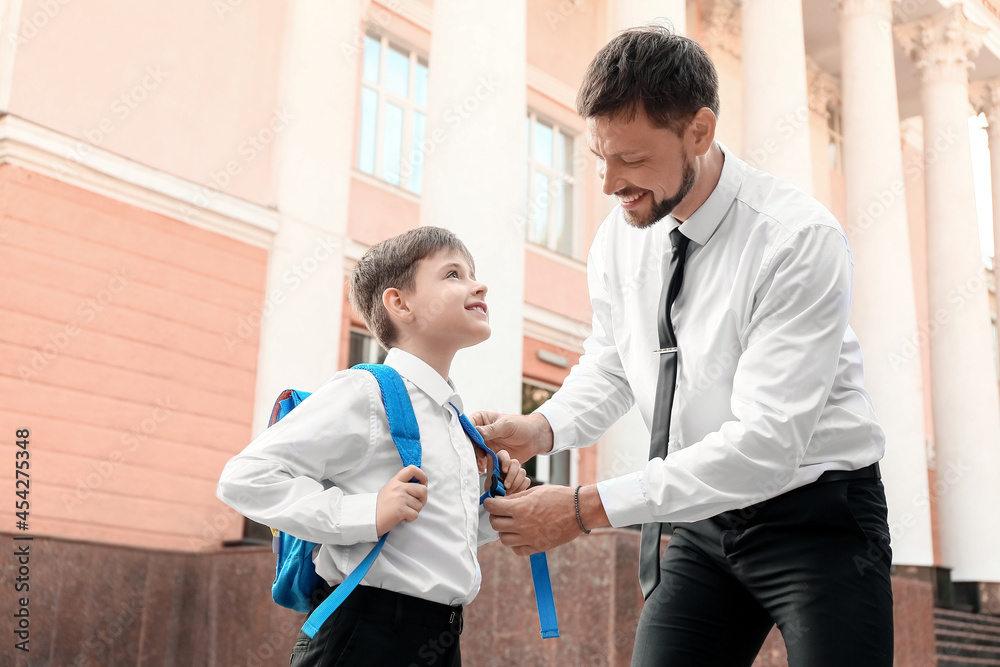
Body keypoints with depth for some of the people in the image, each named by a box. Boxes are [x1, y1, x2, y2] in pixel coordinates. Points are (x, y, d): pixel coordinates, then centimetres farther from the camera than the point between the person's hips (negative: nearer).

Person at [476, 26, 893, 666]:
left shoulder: (801, 240, -24)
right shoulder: (621, 235, -4)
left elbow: (765, 442, -30)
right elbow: (609, 364, 12)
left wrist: (586, 509, -31)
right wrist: (543, 429, -11)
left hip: (816, 517, -4)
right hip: (701, 521, 5)